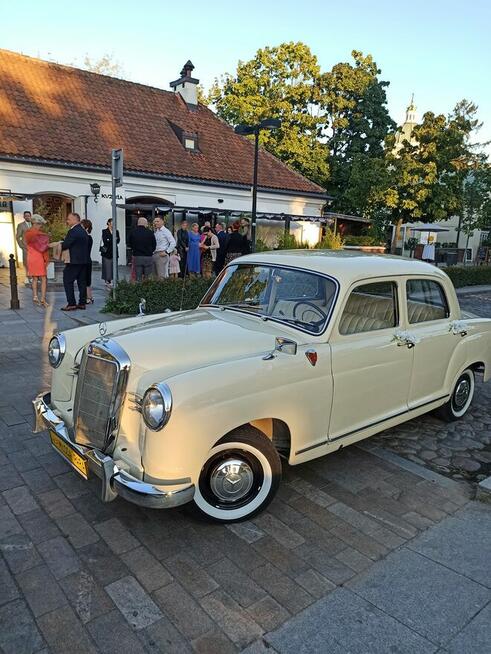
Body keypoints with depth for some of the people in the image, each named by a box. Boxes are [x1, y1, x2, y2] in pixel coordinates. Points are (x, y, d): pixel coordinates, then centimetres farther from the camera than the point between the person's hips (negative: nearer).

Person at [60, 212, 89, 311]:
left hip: (74, 261, -9)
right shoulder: (83, 231, 13)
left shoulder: (73, 231, -15)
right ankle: (82, 303, 13)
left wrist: (59, 246, 6)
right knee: (82, 281, 10)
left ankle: (71, 304, -4)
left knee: (68, 281, -2)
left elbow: (65, 245, -16)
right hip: (84, 260, 9)